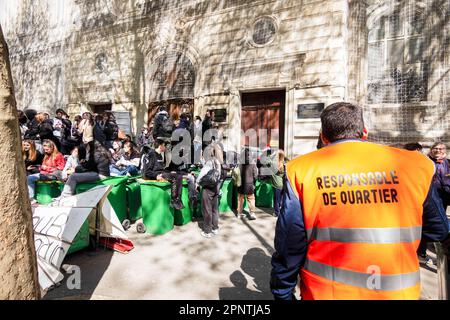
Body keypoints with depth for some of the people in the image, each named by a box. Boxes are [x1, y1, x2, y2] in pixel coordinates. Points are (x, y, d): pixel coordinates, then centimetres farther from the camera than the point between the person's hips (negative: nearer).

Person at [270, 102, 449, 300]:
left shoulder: (301, 171, -13)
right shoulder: (415, 165, -6)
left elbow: (288, 247, -10)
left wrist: (282, 294, 4)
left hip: (325, 293, -1)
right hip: (398, 293, 2)